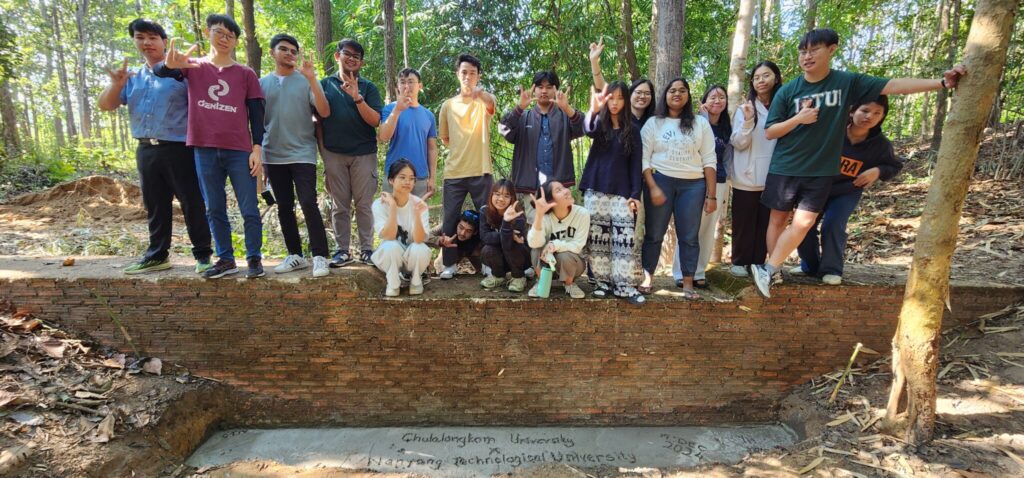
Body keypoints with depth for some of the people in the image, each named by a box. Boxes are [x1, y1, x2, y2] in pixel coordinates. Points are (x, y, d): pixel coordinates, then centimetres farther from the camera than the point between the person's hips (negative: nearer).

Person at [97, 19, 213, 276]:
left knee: (192, 204, -3)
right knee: (155, 207, 12)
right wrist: (116, 84, -6)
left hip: (179, 149, -6)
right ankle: (157, 255, 22)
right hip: (146, 151, 6)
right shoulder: (132, 77, 17)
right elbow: (105, 105, 11)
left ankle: (203, 254, 4)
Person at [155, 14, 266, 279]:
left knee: (249, 210, -1)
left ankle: (254, 258, 10)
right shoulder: (193, 67, 9)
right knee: (215, 210, 8)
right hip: (205, 150, 2)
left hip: (240, 151, -2)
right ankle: (226, 259, 18)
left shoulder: (246, 74, 6)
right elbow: (158, 71, -9)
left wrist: (257, 148, -5)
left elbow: (256, 114, 4)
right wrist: (169, 64, -33)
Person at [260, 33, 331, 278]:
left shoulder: (306, 80, 3)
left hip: (302, 154, -3)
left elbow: (325, 113, -9)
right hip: (274, 155, 4)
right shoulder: (262, 83, 10)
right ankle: (295, 255, 17)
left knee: (308, 203, -13)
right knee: (284, 207, 7)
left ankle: (320, 257, -8)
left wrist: (312, 79, -16)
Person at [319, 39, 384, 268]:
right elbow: (318, 119, 10)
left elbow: (375, 121, -5)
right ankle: (342, 250, 10)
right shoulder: (324, 84, 8)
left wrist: (357, 98, -17)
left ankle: (367, 249, 8)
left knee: (363, 204, 2)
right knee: (339, 206, 4)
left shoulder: (368, 88, 6)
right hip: (334, 154, 1)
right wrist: (322, 151, 5)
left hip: (363, 153, -1)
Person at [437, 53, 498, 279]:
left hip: (481, 171, -2)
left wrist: (480, 91, -44)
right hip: (453, 172, 2)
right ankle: (449, 264, 15)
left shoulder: (483, 102, 3)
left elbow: (492, 102, -24)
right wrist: (460, 148, 5)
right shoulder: (448, 105, 10)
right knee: (449, 220, 4)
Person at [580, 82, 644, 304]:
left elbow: (636, 164, 6)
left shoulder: (632, 130, 8)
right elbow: (589, 131, -20)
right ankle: (602, 282, 13)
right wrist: (594, 109, -41)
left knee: (625, 239, -4)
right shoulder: (600, 123, 6)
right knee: (597, 238, 3)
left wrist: (635, 194, -5)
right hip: (595, 190, 0)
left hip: (622, 192, 0)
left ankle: (625, 286, 1)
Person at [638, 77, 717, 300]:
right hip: (660, 181, -1)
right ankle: (647, 278, 13)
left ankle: (688, 284, 10)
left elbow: (709, 160, 5)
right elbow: (644, 158, 0)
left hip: (693, 185, 1)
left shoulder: (701, 123, 8)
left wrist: (711, 194, 0)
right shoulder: (653, 123, 6)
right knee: (654, 233, 3)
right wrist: (653, 187, -12)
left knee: (689, 236, 2)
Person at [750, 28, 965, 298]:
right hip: (784, 167, 0)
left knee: (803, 223, -6)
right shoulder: (788, 91, -4)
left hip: (820, 171, 0)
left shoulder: (848, 82, -3)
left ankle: (768, 269, 5)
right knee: (778, 218, 8)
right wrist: (798, 119, -19)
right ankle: (774, 270, 22)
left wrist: (942, 83, -15)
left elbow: (894, 86, -6)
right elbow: (769, 132, -3)